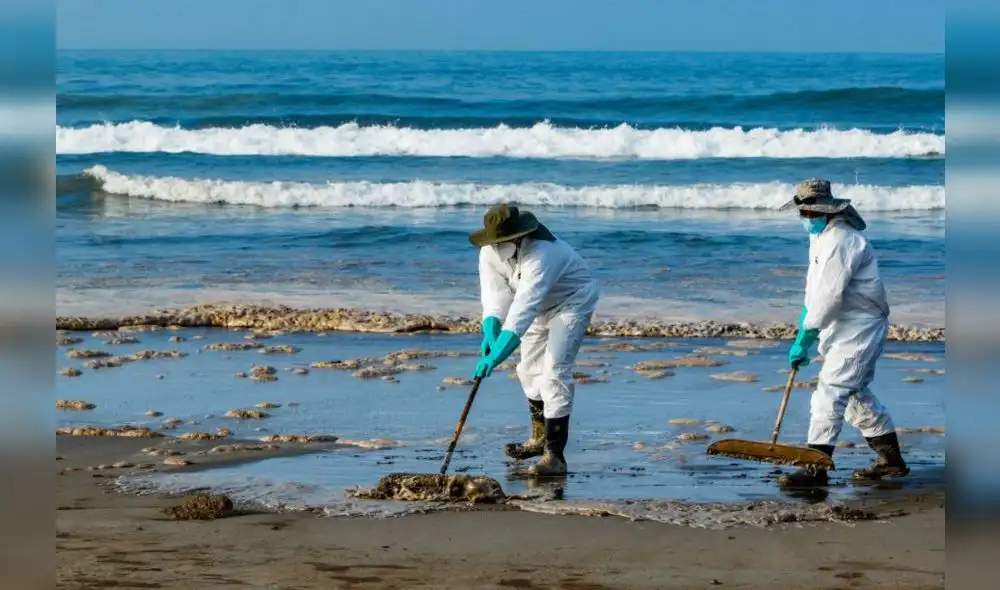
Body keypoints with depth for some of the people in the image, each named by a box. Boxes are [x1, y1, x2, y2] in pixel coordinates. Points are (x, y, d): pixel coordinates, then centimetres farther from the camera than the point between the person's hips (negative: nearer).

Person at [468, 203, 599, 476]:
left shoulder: (541, 254, -41)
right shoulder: (490, 253, -17)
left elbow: (523, 308, -48)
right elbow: (495, 295, -22)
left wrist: (497, 355, -54)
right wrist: (490, 330, -43)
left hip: (573, 299, -8)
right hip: (542, 305, 8)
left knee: (555, 370, -20)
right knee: (530, 369, 15)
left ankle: (555, 455, -21)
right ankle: (540, 437, 37)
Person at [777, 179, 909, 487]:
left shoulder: (841, 241, -21)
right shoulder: (821, 236, 14)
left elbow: (829, 296, -26)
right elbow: (815, 291, 21)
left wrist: (803, 340, -23)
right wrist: (804, 330, 17)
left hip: (859, 327, -11)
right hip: (843, 328, 11)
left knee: (830, 391, -15)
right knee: (856, 393, 18)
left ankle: (816, 468, -17)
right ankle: (891, 460, 28)